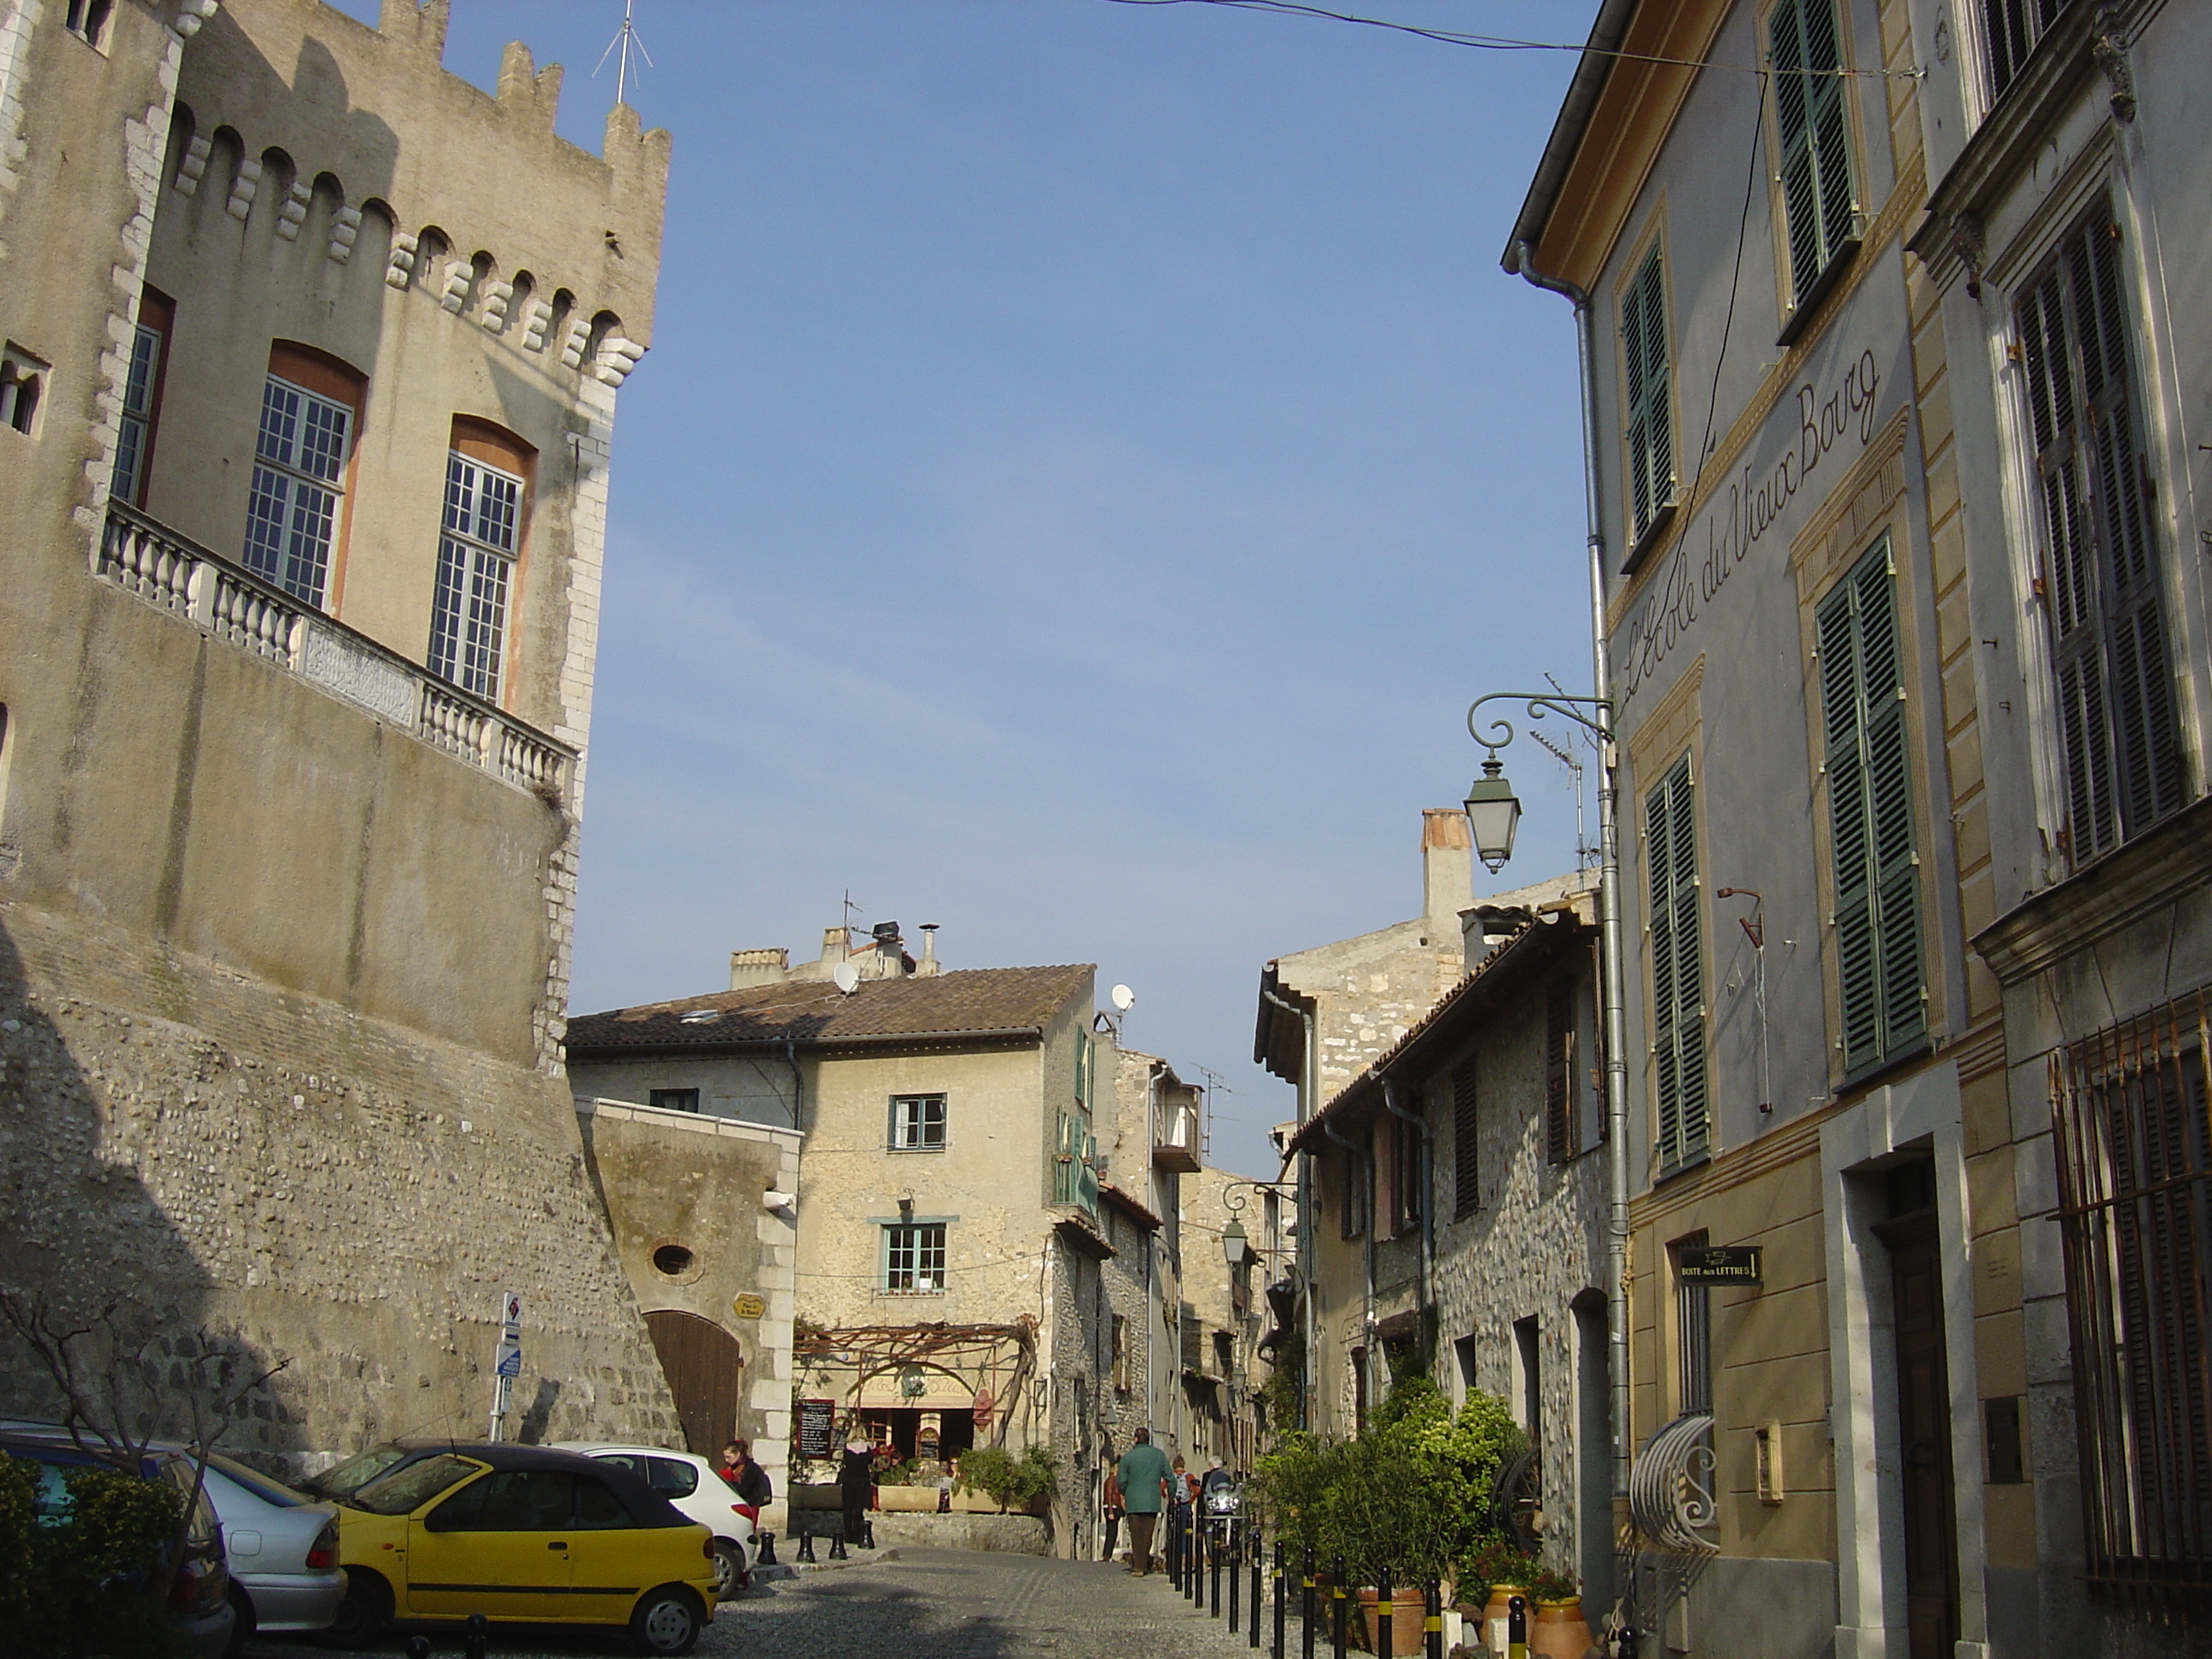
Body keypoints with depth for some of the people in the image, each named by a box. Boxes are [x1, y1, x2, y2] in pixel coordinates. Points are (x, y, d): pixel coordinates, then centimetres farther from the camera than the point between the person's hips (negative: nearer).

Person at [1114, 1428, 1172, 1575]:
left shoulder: (1128, 1456, -3)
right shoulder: (1159, 1455, 4)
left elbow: (1121, 1481, -3)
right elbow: (1169, 1477, 7)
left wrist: (1124, 1494, 17)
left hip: (1133, 1502, -2)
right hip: (1152, 1502, 2)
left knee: (1136, 1535, 2)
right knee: (1147, 1535, 8)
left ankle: (1138, 1567, -2)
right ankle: (1145, 1565, 11)